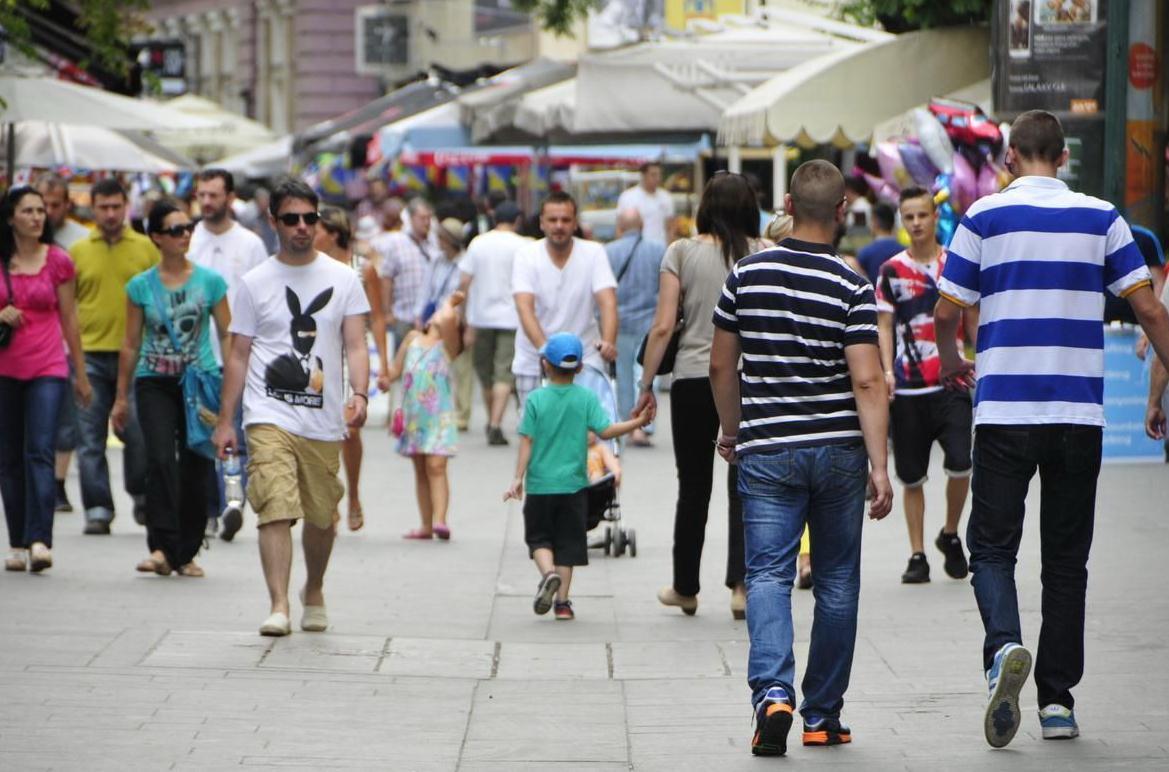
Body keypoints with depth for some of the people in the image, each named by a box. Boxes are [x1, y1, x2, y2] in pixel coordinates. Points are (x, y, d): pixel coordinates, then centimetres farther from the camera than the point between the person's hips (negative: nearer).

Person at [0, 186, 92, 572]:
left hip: (47, 369, -2)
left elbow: (69, 320, 9)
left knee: (40, 452, -14)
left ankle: (40, 540, -22)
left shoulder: (58, 261, 3)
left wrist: (81, 374, 12)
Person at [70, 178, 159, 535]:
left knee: (137, 431, -3)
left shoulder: (145, 248, 5)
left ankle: (142, 497, 19)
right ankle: (98, 509, 5)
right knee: (90, 437, 0)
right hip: (90, 355, 1)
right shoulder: (78, 251, 7)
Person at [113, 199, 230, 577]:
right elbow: (131, 344, 10)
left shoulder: (210, 281, 3)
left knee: (196, 468, 1)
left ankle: (186, 553, 12)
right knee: (160, 458, -18)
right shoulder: (141, 286, 4)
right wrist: (121, 397, 11)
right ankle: (162, 547, -20)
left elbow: (227, 336, 7)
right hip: (154, 382, -1)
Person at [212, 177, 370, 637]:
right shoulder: (255, 283, 6)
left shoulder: (342, 279, 8)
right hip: (270, 417, -2)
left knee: (322, 517, 11)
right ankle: (278, 606, -21)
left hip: (324, 421, 2)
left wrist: (360, 394, -15)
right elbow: (239, 355, 8)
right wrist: (224, 421, 4)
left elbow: (355, 345, 3)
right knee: (276, 511, -17)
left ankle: (313, 591, 36)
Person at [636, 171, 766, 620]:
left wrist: (647, 385, 3)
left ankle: (685, 588, 21)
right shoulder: (766, 254, 1)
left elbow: (663, 327, -5)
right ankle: (741, 585, -7)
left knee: (694, 486, 11)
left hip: (693, 379, 0)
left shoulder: (682, 253, -2)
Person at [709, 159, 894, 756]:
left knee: (768, 574, -2)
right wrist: (879, 466, -13)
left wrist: (731, 431, 22)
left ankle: (772, 691, -25)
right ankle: (822, 715, 16)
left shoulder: (747, 275, -1)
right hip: (838, 451, -1)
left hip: (766, 452, 1)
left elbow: (721, 366, 6)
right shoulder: (853, 289, -8)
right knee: (836, 582, 11)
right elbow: (867, 382, -14)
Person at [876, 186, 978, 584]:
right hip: (907, 388, 1)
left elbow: (973, 321, 13)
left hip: (951, 383, -1)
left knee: (960, 463, -15)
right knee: (912, 476, 4)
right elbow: (884, 326, 4)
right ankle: (917, 555, 13)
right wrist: (886, 370, -9)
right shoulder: (891, 271, 5)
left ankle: (950, 534, 9)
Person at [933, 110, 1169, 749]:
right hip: (1081, 411, 2)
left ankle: (1004, 646, -21)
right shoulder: (1101, 218, 4)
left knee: (992, 545, 6)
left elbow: (947, 313, 2)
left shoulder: (984, 217, -1)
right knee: (1066, 557, 9)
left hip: (1004, 410, -2)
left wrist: (950, 360, 23)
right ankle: (1057, 698, 9)